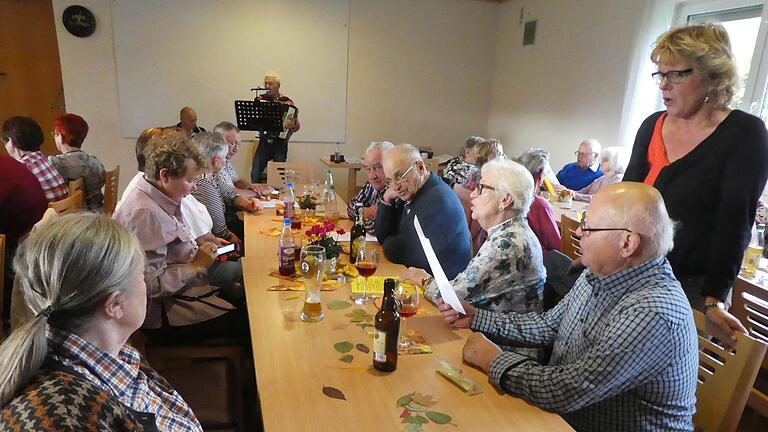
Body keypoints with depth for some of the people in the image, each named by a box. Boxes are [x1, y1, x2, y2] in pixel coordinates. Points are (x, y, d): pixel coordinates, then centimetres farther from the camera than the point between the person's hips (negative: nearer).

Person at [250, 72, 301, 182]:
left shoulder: (287, 102, -4)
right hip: (264, 142, 2)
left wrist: (292, 125, -27)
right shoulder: (260, 99, 4)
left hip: (280, 144, -2)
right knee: (255, 175, -5)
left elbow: (297, 126, -5)